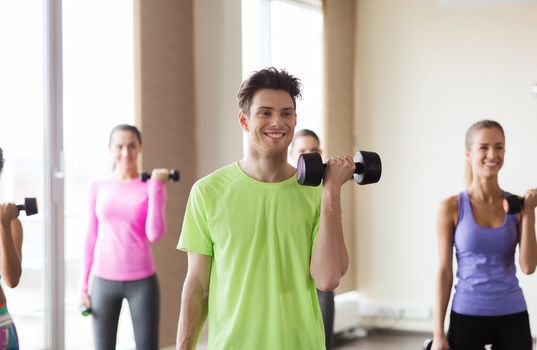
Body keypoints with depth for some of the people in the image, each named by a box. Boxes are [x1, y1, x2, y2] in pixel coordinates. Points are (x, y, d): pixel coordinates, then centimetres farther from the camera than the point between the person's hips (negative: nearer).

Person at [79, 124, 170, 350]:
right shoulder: (98, 188, 4)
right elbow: (91, 238, 8)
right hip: (104, 281, 2)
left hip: (141, 281, -2)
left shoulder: (151, 187, -1)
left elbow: (154, 235, -13)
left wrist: (155, 187, -15)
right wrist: (84, 285, 6)